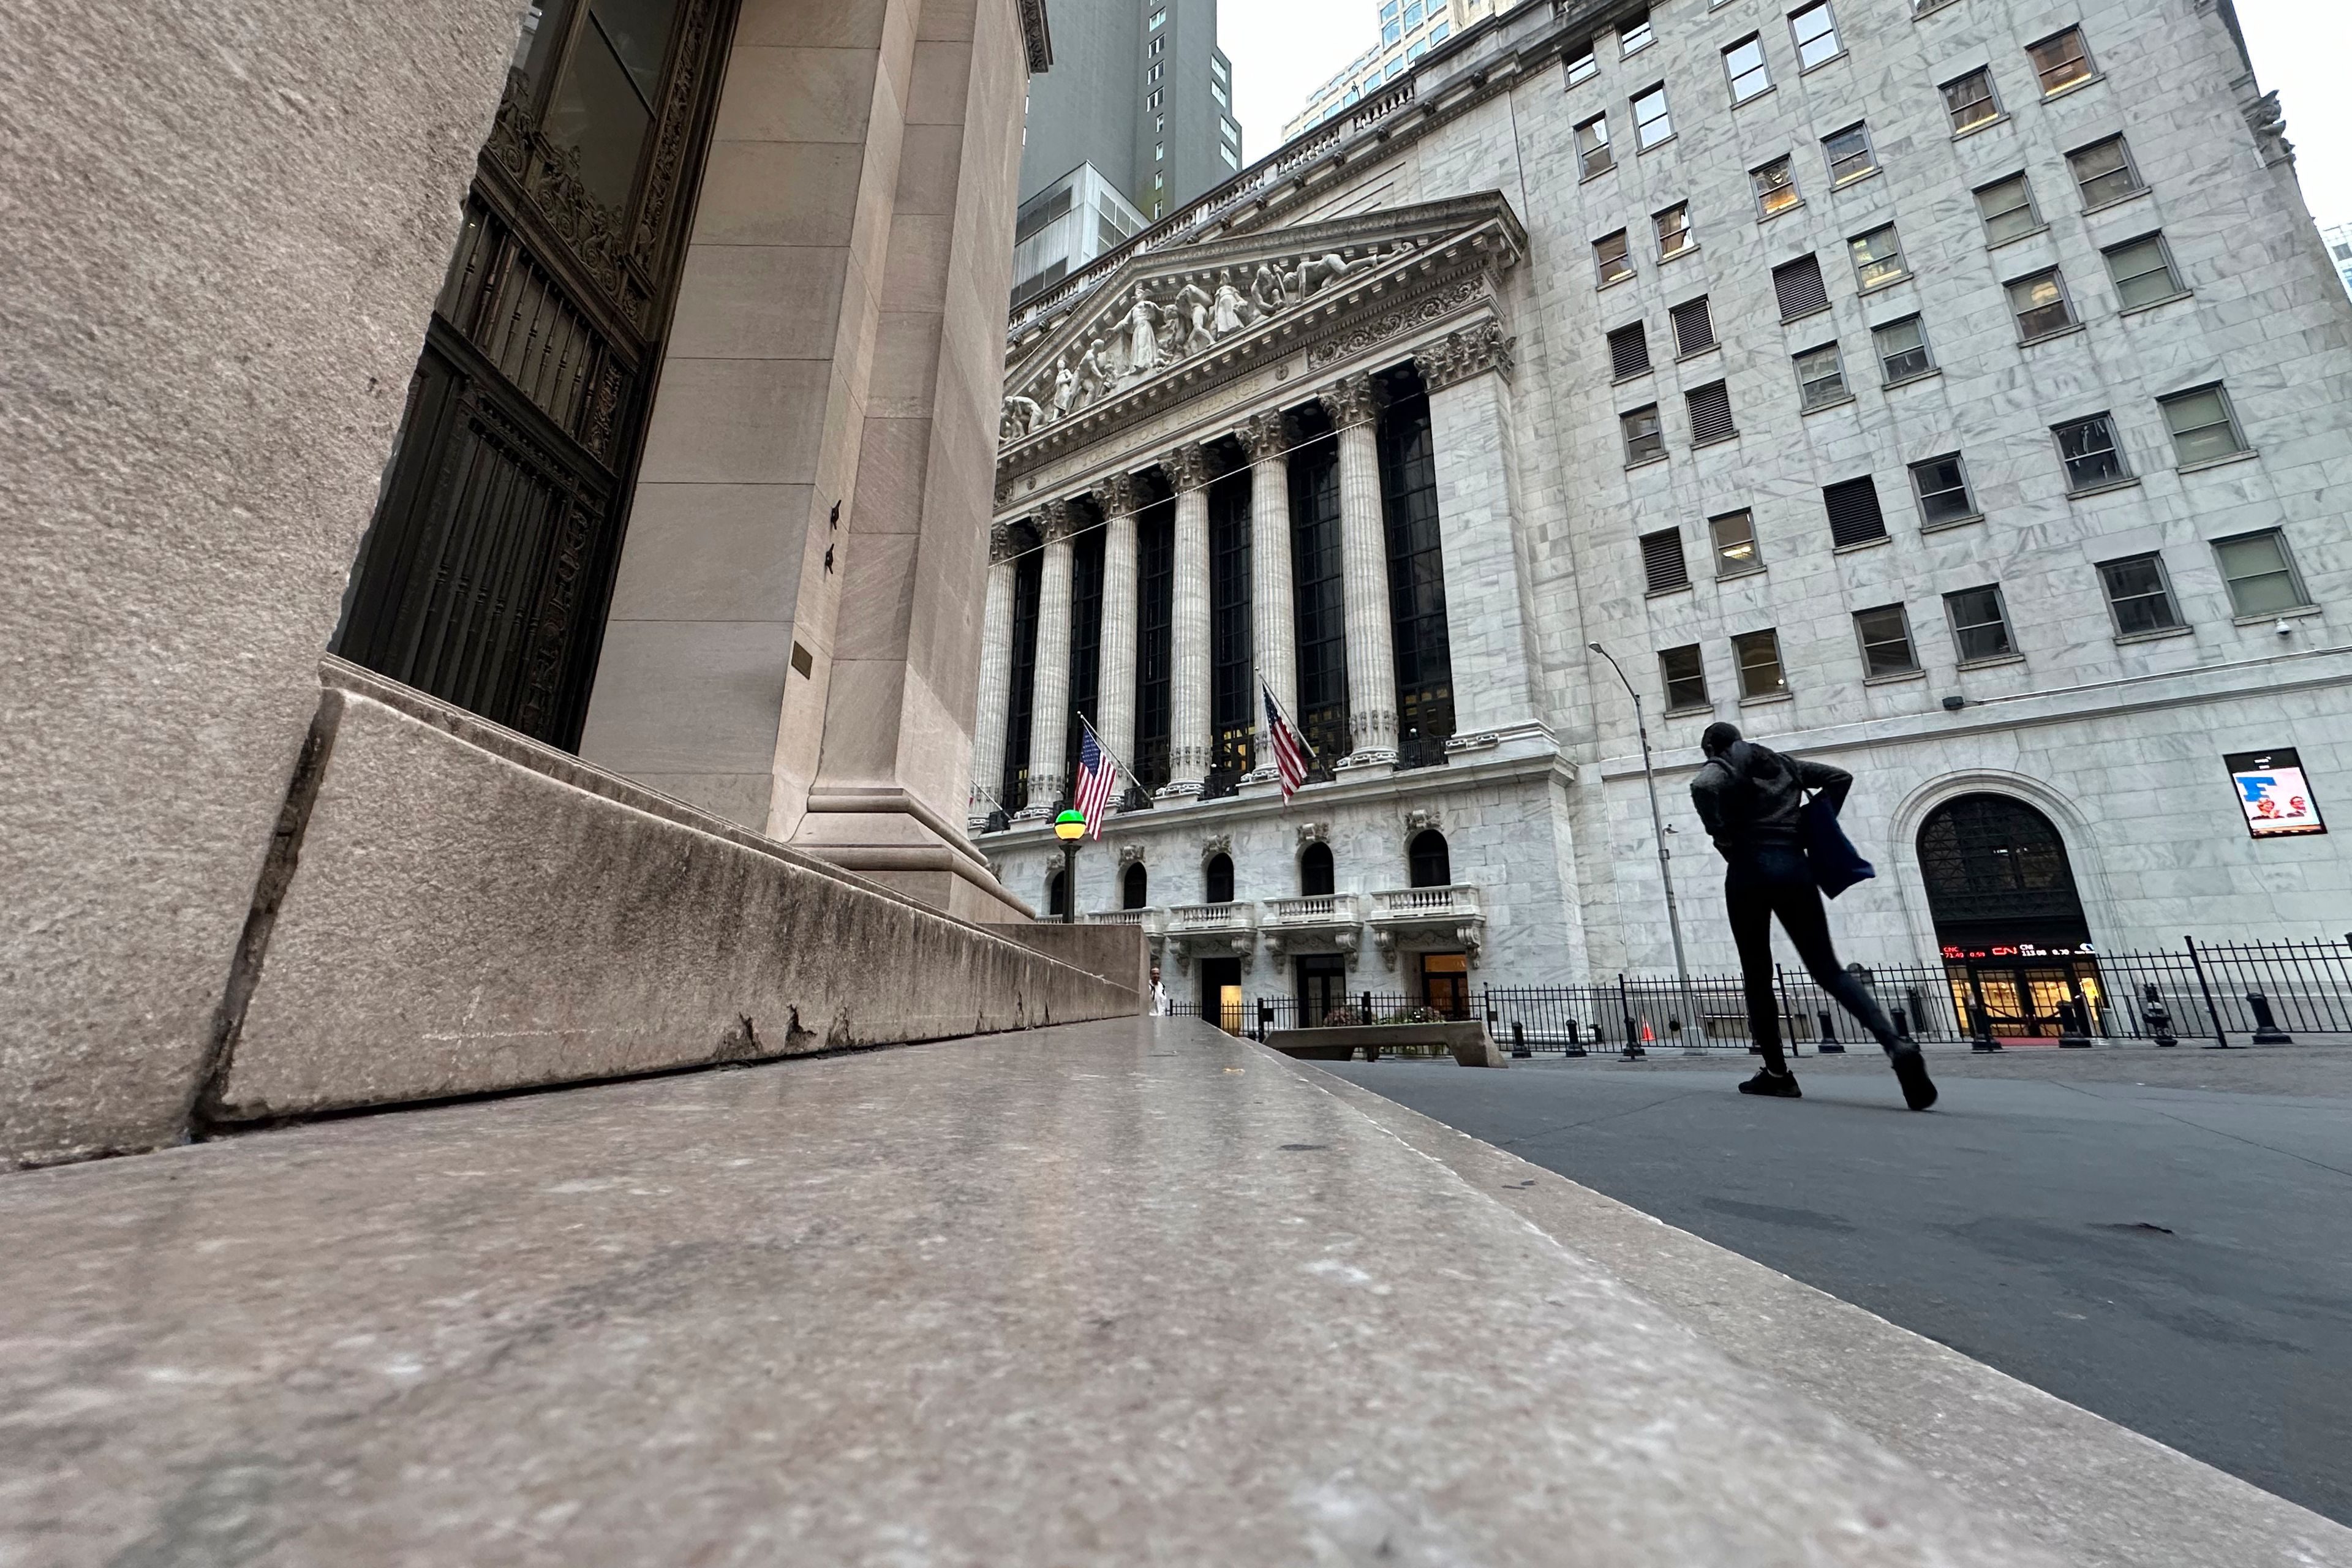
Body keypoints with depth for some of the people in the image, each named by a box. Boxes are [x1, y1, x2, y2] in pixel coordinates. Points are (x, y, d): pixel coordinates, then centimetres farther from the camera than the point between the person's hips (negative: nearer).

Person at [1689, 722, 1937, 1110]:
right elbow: (1840, 777, 19)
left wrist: (1723, 839, -10)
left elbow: (1703, 788, -20)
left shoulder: (1721, 767, 3)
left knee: (1757, 976, 4)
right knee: (1828, 969, 6)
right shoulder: (1784, 763, 21)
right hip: (1794, 867, 5)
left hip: (1750, 869, -5)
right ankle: (1896, 1045, -16)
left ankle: (1777, 1073, 7)